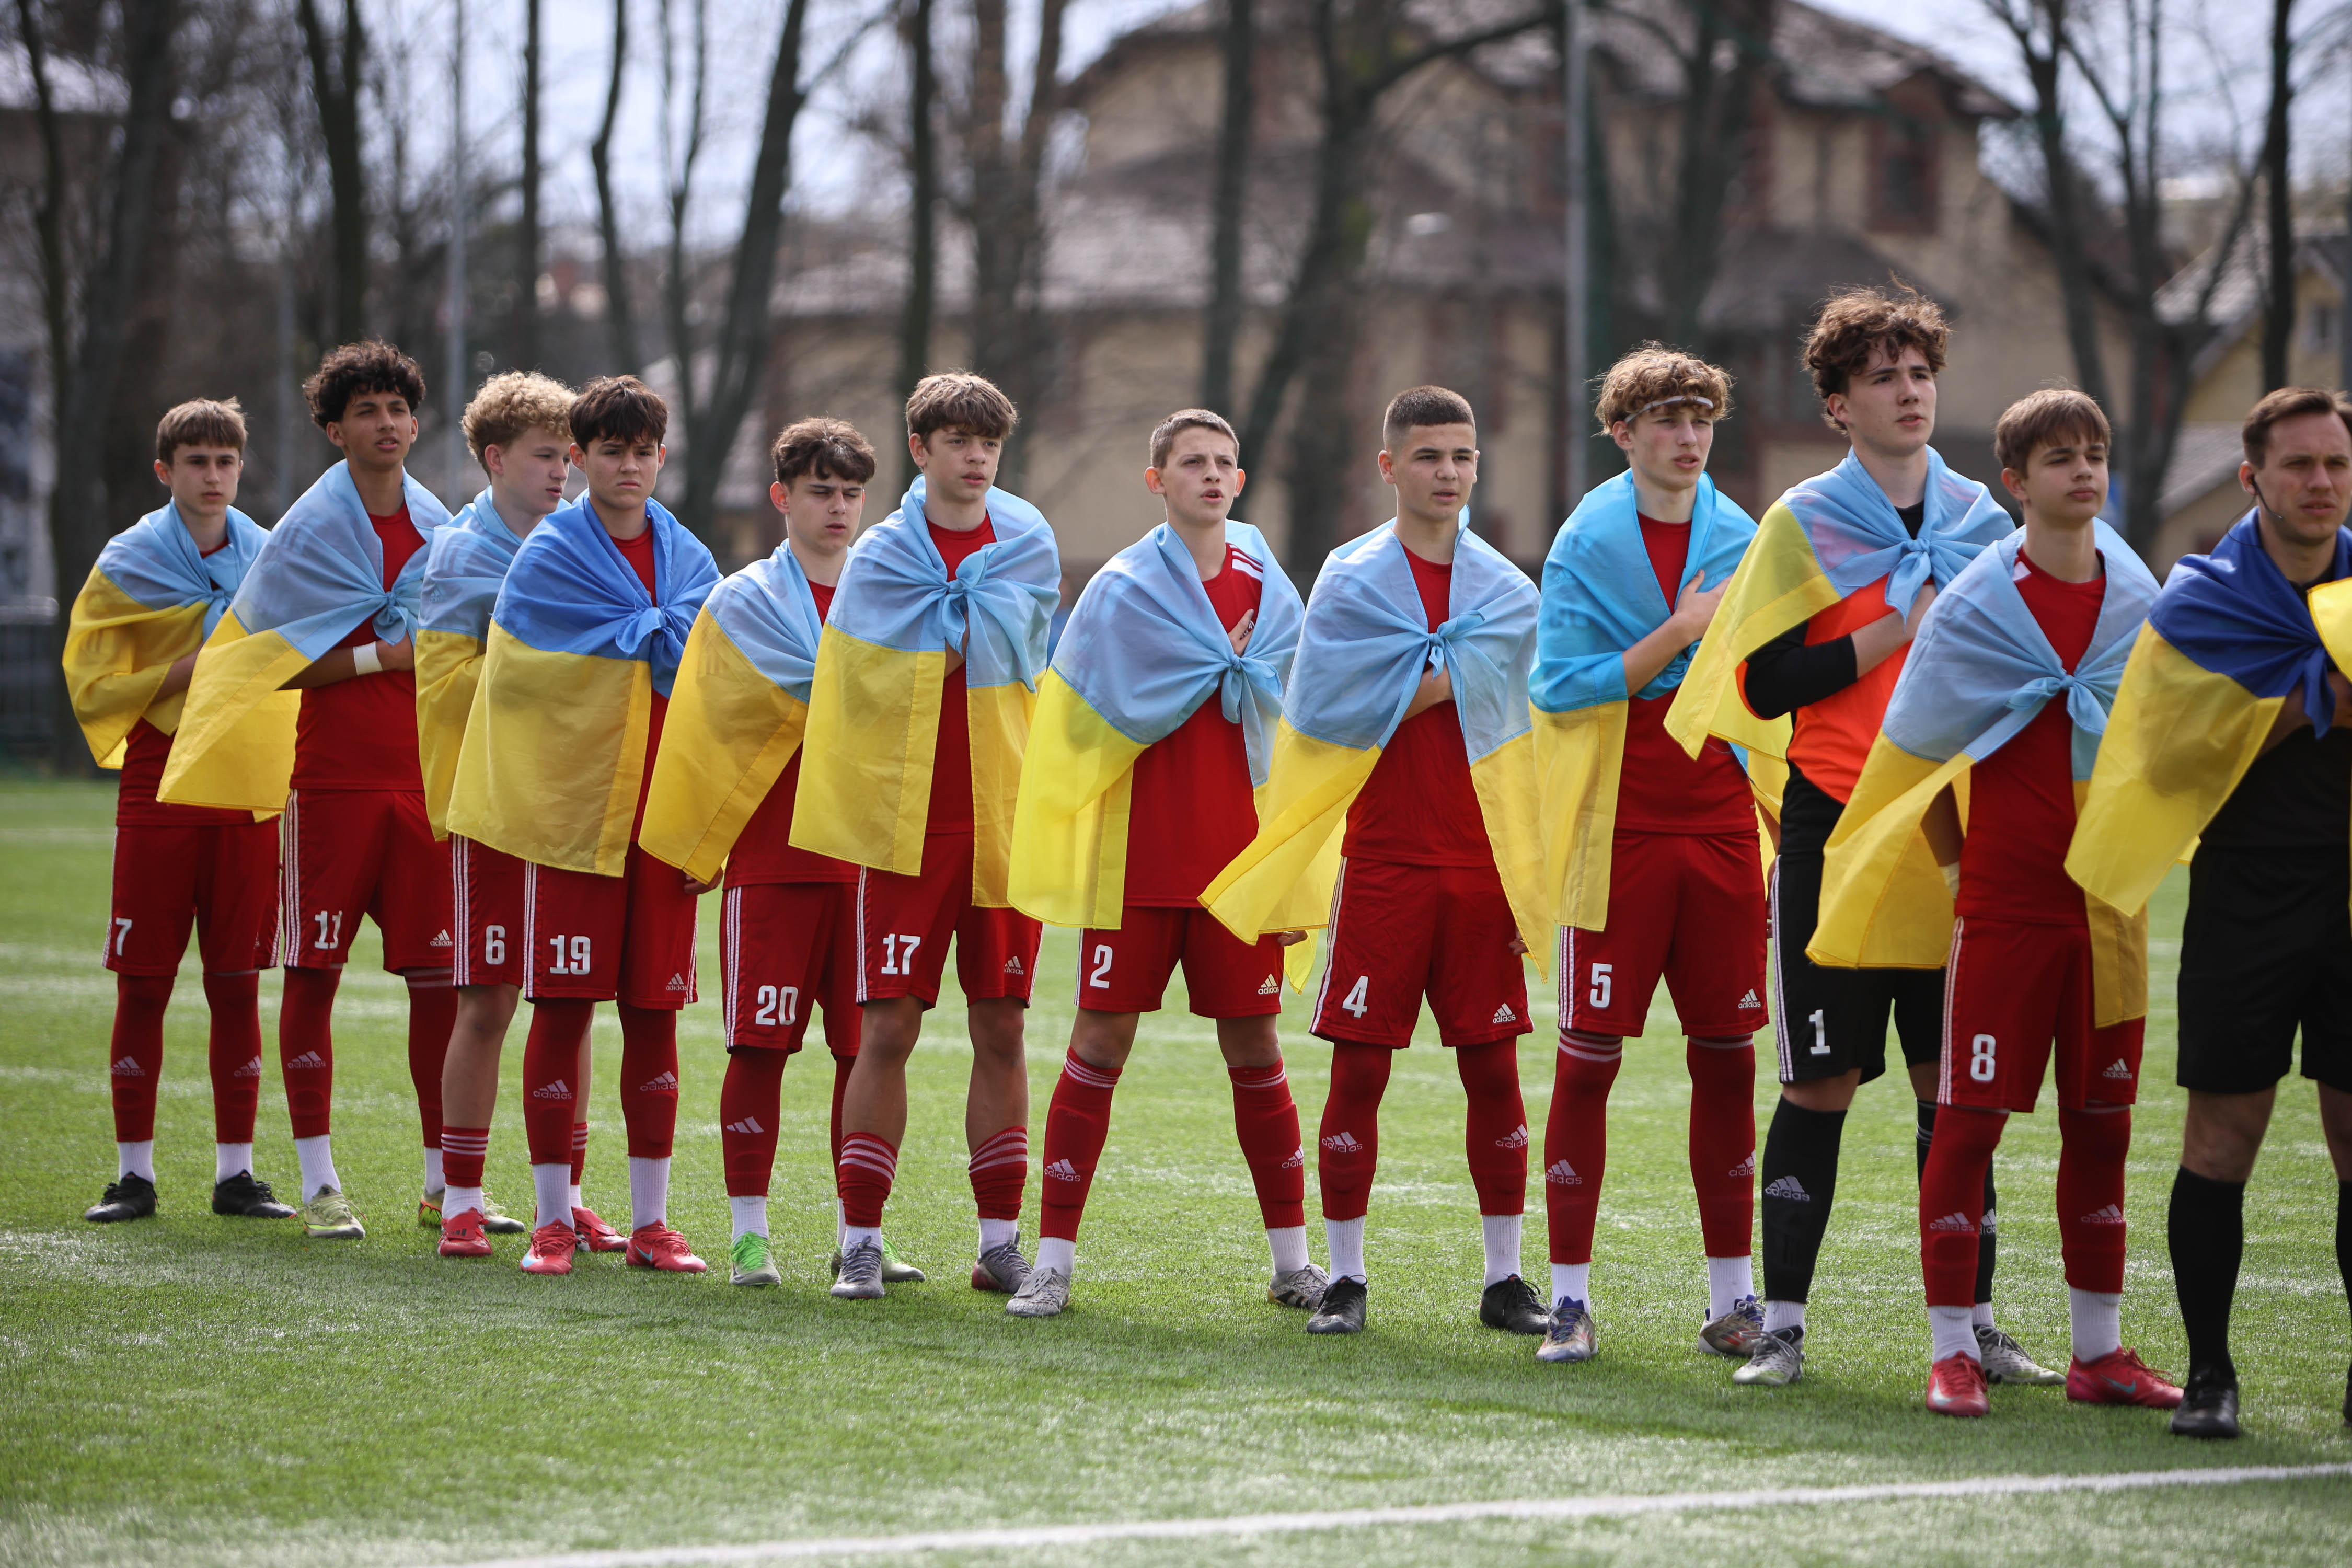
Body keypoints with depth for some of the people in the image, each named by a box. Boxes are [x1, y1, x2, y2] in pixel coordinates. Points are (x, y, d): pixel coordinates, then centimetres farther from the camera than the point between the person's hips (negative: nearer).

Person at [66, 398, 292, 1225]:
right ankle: (134, 1172, 6)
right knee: (143, 983, -1)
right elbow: (91, 689, -4)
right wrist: (188, 670, -14)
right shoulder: (129, 564, 0)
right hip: (160, 789, -2)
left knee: (238, 983, 3)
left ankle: (236, 1171, 8)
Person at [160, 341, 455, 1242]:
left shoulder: (440, 529, 10)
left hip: (424, 780, 4)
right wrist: (376, 659, -13)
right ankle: (319, 1183, 3)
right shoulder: (307, 532, -4)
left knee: (440, 974, 2)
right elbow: (269, 661, -7)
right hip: (331, 780, -4)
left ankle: (445, 1182, 8)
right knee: (312, 971, -2)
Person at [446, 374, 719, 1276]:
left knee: (654, 1013, 4)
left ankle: (650, 1220, 8)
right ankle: (554, 1217, 3)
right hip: (572, 802, -4)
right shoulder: (551, 555, -3)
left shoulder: (689, 559, 11)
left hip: (661, 811, 4)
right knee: (563, 1008, -4)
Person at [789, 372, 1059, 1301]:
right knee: (888, 1027, -4)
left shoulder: (1028, 546, 6)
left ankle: (1000, 1241, 10)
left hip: (1006, 821, 2)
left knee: (1000, 1031, 4)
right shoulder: (881, 555, 2)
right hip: (909, 822, -2)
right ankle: (860, 1238, 1)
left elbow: (998, 645, -2)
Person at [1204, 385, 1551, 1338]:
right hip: (1382, 858, -2)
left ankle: (1504, 1277, 10)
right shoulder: (1350, 580, 1)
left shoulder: (1507, 589, 9)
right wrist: (1441, 679, -10)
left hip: (1481, 858, 2)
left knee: (1493, 1068, 3)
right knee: (1359, 1069, -2)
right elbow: (1336, 711, -10)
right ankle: (1345, 1276, 6)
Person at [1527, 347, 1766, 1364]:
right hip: (1619, 828, -3)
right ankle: (1570, 1296, 3)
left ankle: (1732, 1297, 11)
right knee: (1589, 1057, -3)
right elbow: (1560, 689, -10)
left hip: (1721, 822, 3)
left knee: (1727, 1056, 4)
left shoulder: (1743, 543, 8)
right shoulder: (1585, 545, -1)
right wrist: (1678, 635, -14)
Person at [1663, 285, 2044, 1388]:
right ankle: (1781, 1327, 5)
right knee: (1822, 1082, -2)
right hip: (1836, 829, -4)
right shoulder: (1805, 523, -3)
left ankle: (1974, 1327, 8)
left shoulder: (1980, 518, 10)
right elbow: (1764, 684, -11)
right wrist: (1902, 628, -14)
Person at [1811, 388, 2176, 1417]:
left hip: (2106, 899, 4)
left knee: (2101, 1124, 9)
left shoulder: (2138, 600, 5)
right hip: (2005, 899, -4)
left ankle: (2098, 1350, 17)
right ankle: (1952, 1350, 0)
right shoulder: (1975, 606, -7)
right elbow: (1914, 741, 0)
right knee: (1970, 1119, -5)